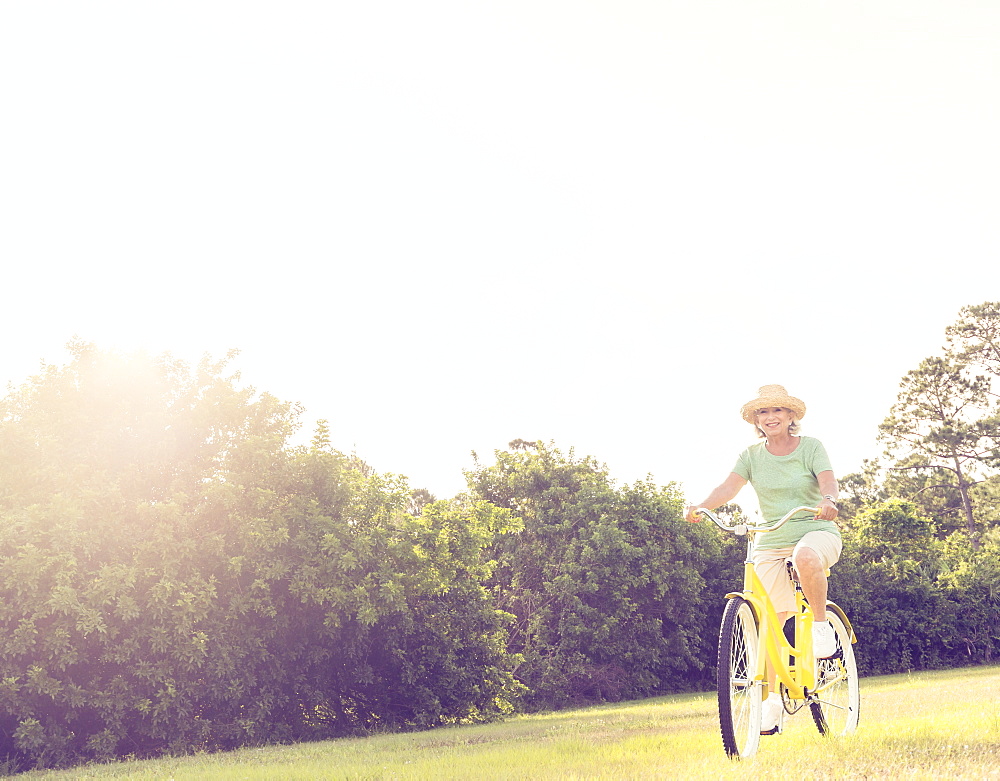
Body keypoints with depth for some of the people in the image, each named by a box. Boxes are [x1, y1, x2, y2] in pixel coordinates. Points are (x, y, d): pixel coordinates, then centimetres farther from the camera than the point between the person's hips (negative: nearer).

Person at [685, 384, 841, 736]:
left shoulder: (811, 446, -1)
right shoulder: (752, 455, 5)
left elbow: (828, 482, -17)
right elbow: (729, 486, -9)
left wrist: (828, 500, -41)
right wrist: (699, 507, -29)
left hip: (816, 531, -3)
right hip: (771, 543, 3)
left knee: (805, 556, -40)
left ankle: (822, 624, -16)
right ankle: (772, 699, 8)